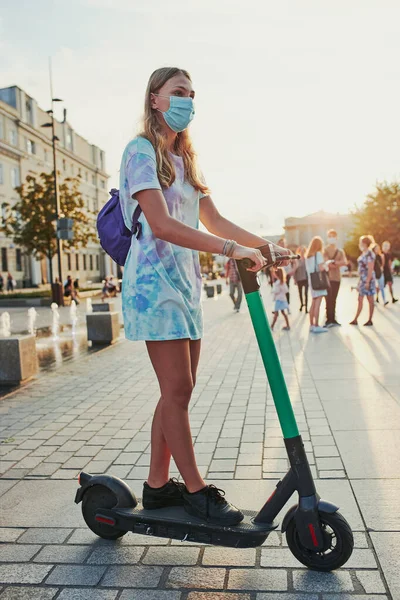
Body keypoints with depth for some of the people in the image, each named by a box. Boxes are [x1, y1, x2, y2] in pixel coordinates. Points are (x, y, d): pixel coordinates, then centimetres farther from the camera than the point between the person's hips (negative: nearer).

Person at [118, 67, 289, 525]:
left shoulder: (183, 160, 20)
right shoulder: (141, 151, -6)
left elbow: (214, 221, 16)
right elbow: (161, 225, -19)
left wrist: (264, 245, 2)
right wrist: (234, 249, -23)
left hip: (185, 281, 8)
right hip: (154, 280, -8)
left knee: (177, 391, 8)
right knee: (178, 391, -5)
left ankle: (157, 485, 20)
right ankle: (197, 491, 8)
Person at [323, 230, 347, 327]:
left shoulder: (340, 251, 13)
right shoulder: (324, 250, 0)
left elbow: (345, 262, -3)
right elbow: (326, 262, -14)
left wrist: (333, 263, -16)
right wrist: (338, 263, -15)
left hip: (337, 277, 5)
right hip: (327, 277, -5)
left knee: (333, 299, 9)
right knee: (329, 299, -9)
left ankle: (332, 319, 14)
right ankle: (329, 320, -7)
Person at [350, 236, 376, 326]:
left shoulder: (370, 254, -14)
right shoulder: (363, 254, 12)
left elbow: (370, 269, -17)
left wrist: (368, 282, -20)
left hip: (368, 279, -9)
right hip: (362, 279, 9)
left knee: (370, 300, 2)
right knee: (360, 300, 9)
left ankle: (370, 320, 10)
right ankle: (355, 320, 12)